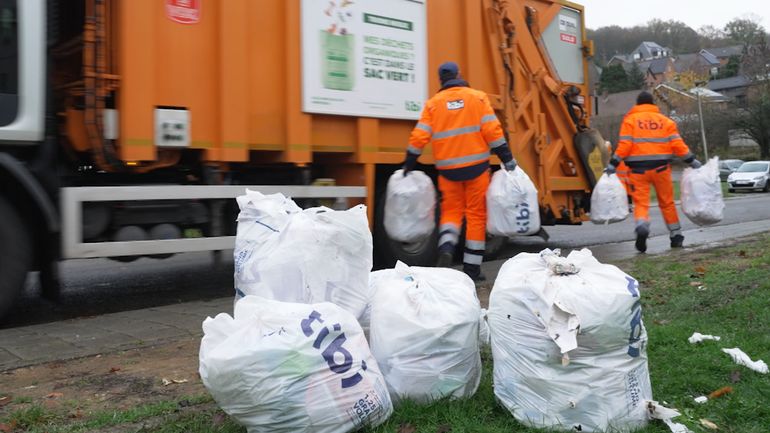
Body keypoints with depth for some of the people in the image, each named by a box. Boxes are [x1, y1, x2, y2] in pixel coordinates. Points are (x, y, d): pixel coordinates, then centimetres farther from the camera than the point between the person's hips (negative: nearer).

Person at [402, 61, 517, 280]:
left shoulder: (433, 103, 5)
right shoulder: (477, 97, 2)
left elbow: (419, 137, -2)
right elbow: (492, 131, -6)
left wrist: (408, 165, 8)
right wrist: (508, 160, -2)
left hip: (448, 169, 1)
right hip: (476, 166, -1)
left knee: (451, 211, 15)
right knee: (476, 215, 7)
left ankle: (446, 248, -12)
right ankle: (472, 268, 10)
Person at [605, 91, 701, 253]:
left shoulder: (630, 120, 4)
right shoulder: (665, 120, 11)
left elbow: (624, 145, -8)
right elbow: (677, 144, 4)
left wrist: (613, 164, -5)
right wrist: (691, 160, 11)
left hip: (639, 168, -2)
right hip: (661, 167, 2)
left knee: (641, 202, -3)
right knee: (667, 203, 14)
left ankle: (642, 226, -32)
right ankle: (676, 236, 22)